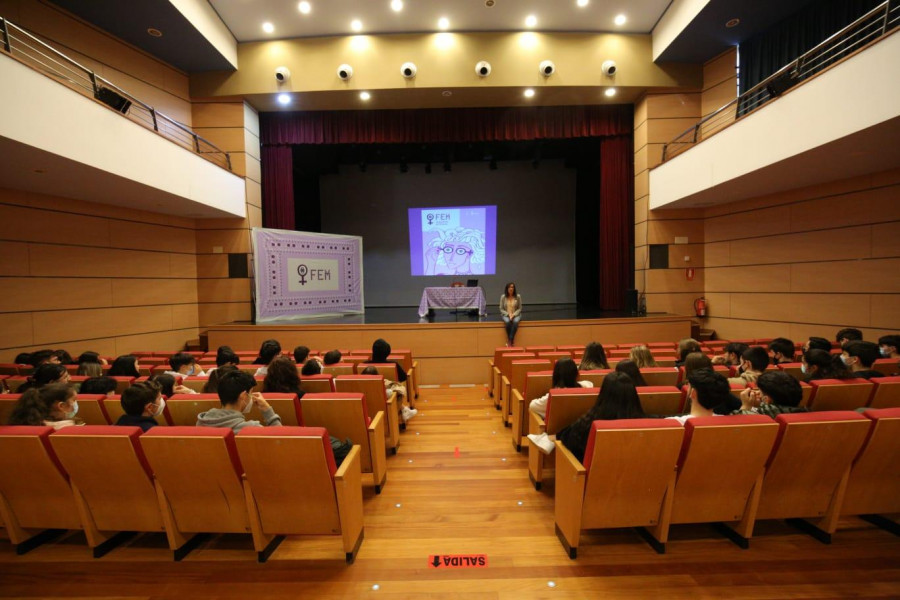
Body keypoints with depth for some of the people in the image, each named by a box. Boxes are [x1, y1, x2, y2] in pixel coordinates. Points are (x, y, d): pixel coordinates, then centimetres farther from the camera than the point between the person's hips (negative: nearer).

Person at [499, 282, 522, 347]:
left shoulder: (518, 296, -4)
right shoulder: (503, 297, -4)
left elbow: (519, 308, 1)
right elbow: (501, 309, 0)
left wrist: (513, 314, -15)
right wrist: (508, 314, -15)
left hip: (516, 314, 0)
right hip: (505, 314, 0)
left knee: (515, 322, -34)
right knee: (507, 322, -34)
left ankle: (510, 341, -27)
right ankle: (509, 340, -18)